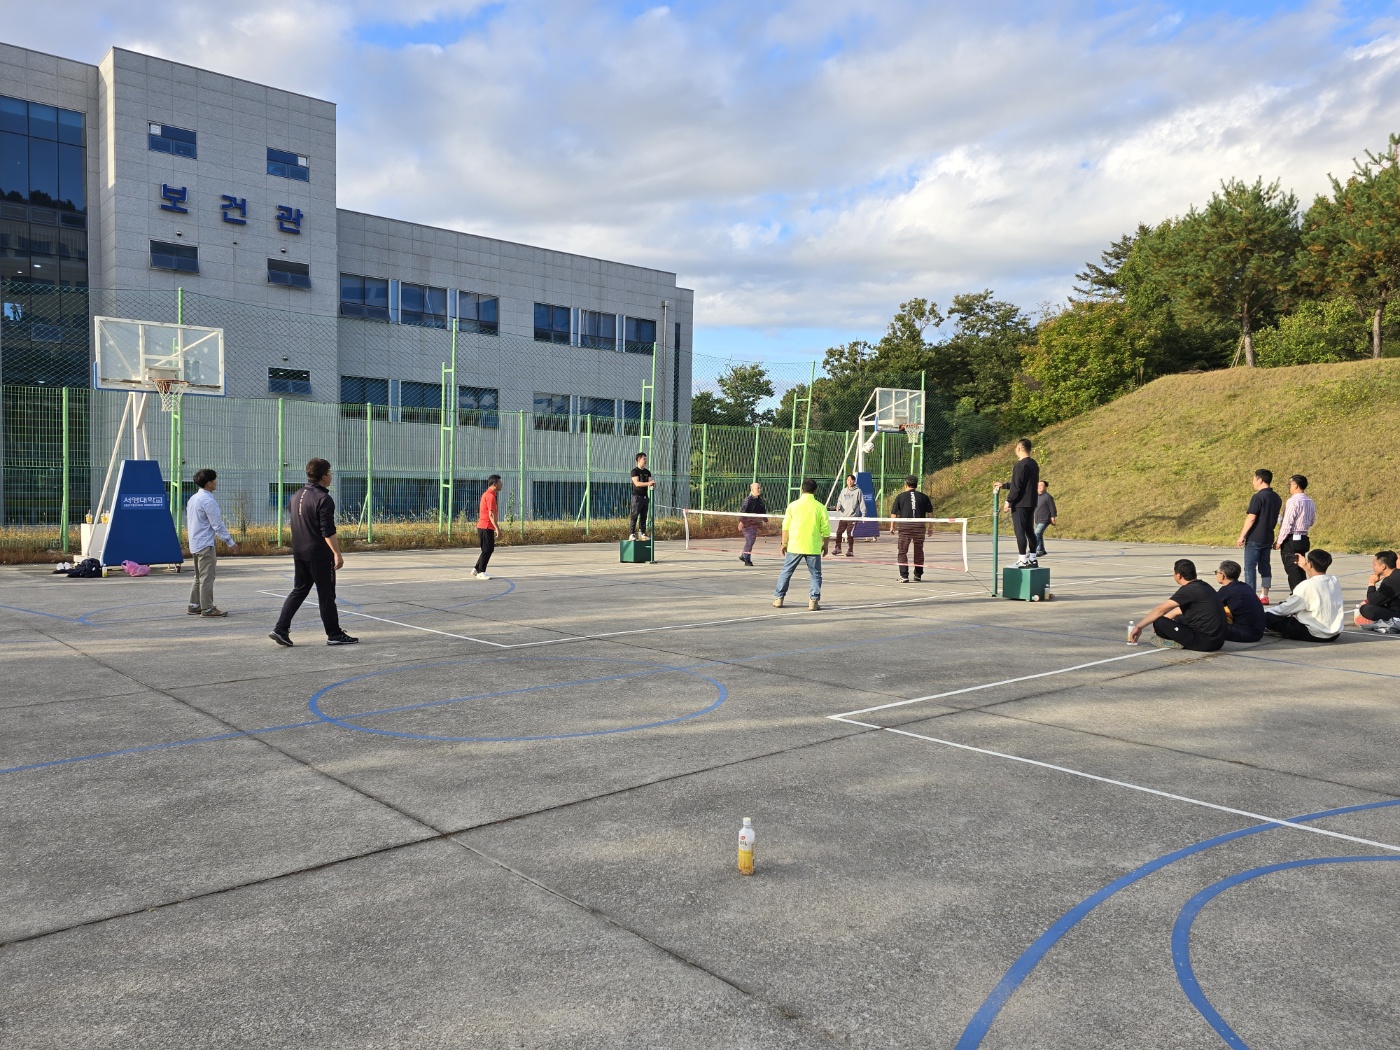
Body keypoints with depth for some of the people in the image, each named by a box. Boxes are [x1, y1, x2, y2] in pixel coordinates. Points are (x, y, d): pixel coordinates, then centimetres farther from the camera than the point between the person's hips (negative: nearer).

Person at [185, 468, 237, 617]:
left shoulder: (193, 499, 14)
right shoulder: (208, 500, -15)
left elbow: (188, 522, 20)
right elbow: (217, 524, -17)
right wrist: (230, 542, -12)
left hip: (195, 544, 10)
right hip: (206, 545, -10)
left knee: (199, 577, 16)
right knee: (207, 577, -5)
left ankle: (194, 606, 19)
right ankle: (207, 608, -3)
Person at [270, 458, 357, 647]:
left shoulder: (297, 495, 10)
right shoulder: (323, 499, -17)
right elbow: (328, 531, -21)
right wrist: (337, 554, -18)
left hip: (299, 553, 8)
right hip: (319, 554, -8)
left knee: (298, 591, 14)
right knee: (326, 595, 1)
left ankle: (281, 629, 7)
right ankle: (334, 635, 9)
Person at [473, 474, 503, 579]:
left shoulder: (487, 494, 16)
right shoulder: (490, 496, -15)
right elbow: (491, 514, -22)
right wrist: (497, 528, -24)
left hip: (483, 526, 10)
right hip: (486, 527, -10)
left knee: (489, 549, 15)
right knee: (487, 550, -3)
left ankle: (476, 569, 19)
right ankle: (481, 572, 3)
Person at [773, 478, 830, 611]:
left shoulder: (793, 505, -1)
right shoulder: (820, 507, -3)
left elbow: (785, 526, 2)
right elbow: (826, 529, -1)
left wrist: (784, 543, 11)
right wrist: (825, 544, 12)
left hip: (794, 546, 1)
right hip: (813, 548, -1)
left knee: (786, 572, 13)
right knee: (816, 575, 10)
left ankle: (778, 598, 16)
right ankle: (813, 601, 2)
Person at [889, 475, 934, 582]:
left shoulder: (900, 496, 5)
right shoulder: (923, 497, 9)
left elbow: (894, 513, 3)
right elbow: (930, 513, 9)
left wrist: (892, 526, 10)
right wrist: (930, 527, 15)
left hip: (905, 526, -2)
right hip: (920, 527, 2)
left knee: (903, 551, 4)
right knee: (918, 551, 14)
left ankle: (904, 576, -4)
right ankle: (918, 575, 19)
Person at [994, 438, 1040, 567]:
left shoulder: (1020, 465, -15)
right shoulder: (1034, 464, 14)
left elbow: (1017, 486, -19)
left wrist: (1009, 501, -10)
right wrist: (1003, 485, 28)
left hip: (1020, 504, -9)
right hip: (1031, 503, 9)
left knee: (1020, 531, -5)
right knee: (1030, 530, 12)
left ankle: (1023, 560, -6)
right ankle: (1032, 558, 15)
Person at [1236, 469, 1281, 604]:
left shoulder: (1258, 497, -16)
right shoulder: (1276, 498, 10)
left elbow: (1251, 518, -18)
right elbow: (1275, 518, 16)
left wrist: (1242, 536, -14)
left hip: (1254, 538, -8)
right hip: (1268, 538, 8)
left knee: (1250, 567, -3)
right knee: (1265, 566, 13)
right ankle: (1264, 596, 15)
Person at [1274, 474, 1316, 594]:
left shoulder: (1293, 501, -16)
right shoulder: (1310, 502, 9)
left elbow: (1287, 523, -18)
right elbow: (1311, 521, 18)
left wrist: (1279, 541, -12)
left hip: (1291, 540, -8)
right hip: (1303, 539, 8)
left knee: (1292, 571, -5)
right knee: (1300, 570, 14)